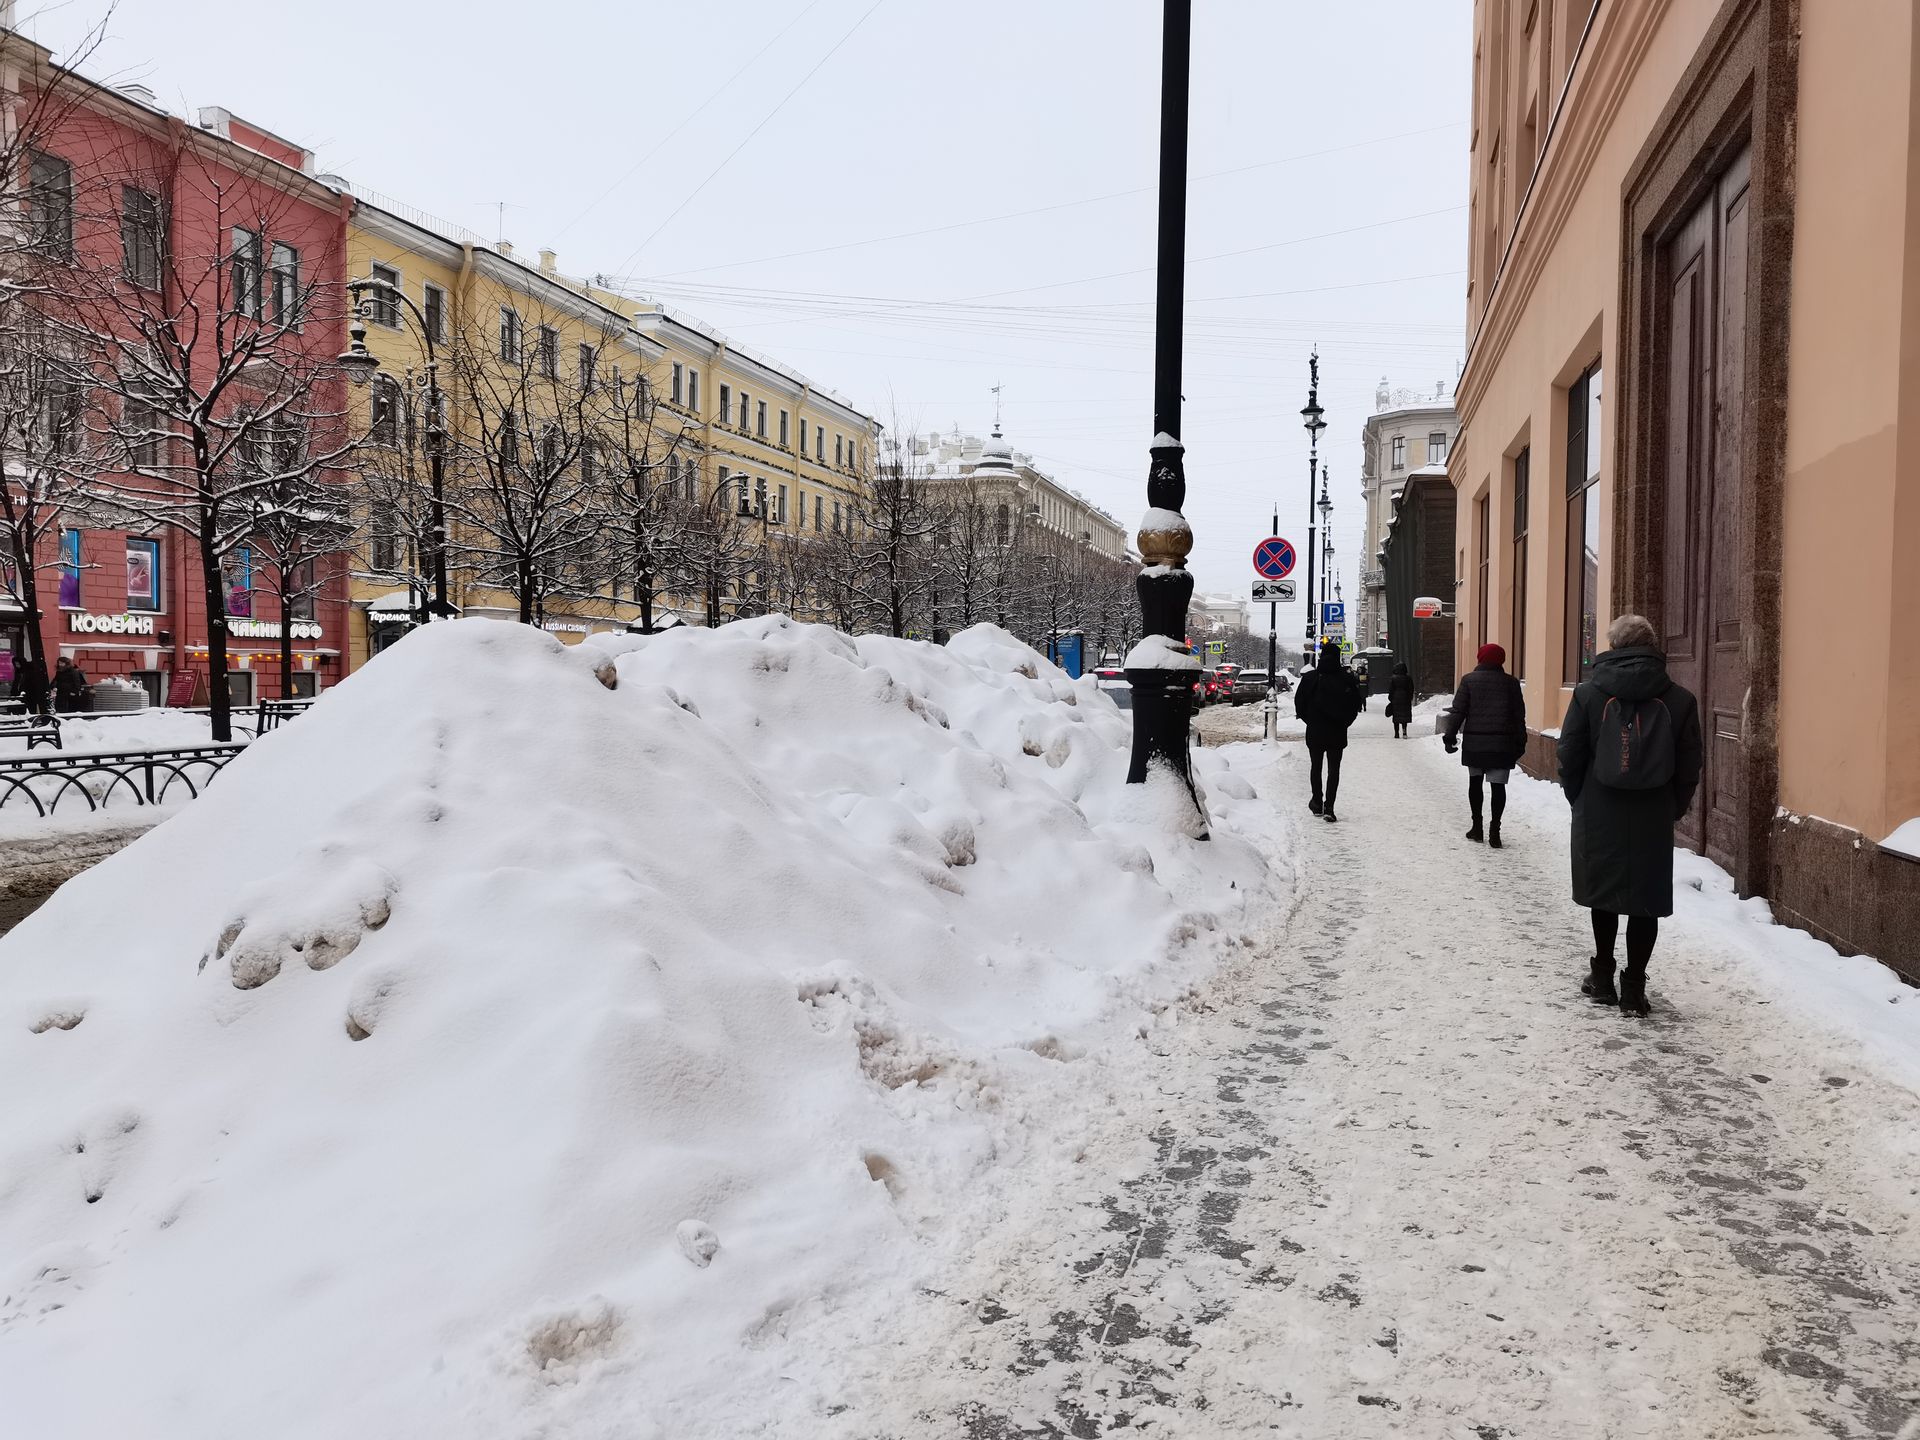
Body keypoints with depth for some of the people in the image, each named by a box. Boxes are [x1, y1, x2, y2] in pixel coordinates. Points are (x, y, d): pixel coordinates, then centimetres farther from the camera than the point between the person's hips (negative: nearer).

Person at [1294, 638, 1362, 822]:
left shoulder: (1309, 677, -6)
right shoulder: (1347, 679, -6)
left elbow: (1299, 703, -2)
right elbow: (1356, 705, 0)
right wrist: (1344, 723, 12)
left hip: (1314, 731, 0)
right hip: (1337, 733, 0)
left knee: (1316, 767, 16)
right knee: (1334, 769, 2)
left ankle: (1317, 803, 23)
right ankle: (1329, 807, -7)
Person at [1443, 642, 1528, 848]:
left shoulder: (1469, 680, 1)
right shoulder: (1510, 683, 4)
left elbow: (1458, 711, -3)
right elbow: (1519, 716, 6)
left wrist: (1450, 736, 0)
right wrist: (1521, 742, 13)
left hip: (1474, 742, 0)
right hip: (1502, 744, 0)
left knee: (1475, 781, 13)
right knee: (1498, 785, 1)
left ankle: (1477, 826, 16)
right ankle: (1495, 830, -4)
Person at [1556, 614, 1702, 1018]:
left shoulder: (1588, 693, -5)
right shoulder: (1680, 700, -2)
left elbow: (1570, 757, -3)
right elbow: (1689, 766, 0)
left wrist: (1580, 801, 10)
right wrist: (1674, 808, 13)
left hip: (1598, 816, 0)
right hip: (1654, 820, 0)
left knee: (1603, 891, 16)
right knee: (1646, 899, 7)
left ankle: (1603, 977, 25)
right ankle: (1633, 987, 8)